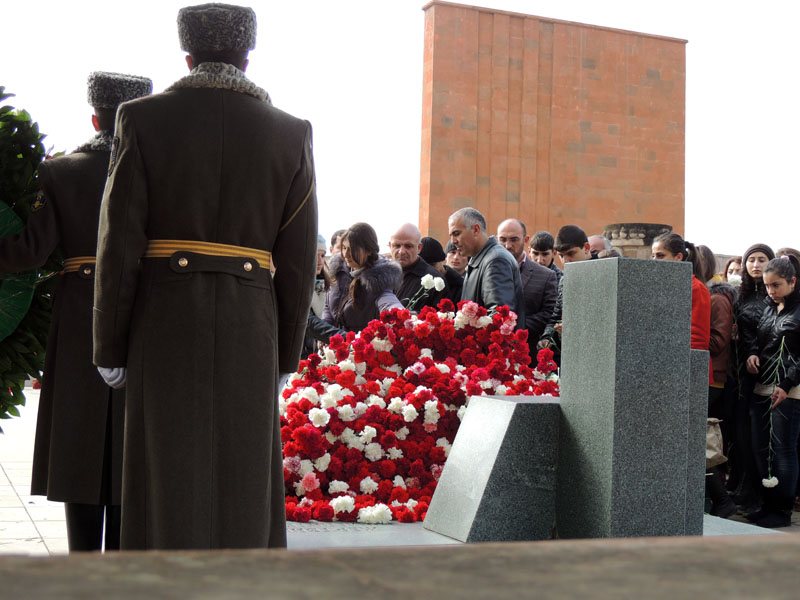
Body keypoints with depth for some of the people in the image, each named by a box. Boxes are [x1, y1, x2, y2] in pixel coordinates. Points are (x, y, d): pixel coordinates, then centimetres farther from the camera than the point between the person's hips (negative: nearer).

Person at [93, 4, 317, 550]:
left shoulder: (143, 119, -1)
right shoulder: (292, 132, 3)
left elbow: (119, 244, -4)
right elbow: (299, 260, 3)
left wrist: (110, 346, 3)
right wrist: (286, 353, 11)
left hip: (163, 324, -1)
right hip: (250, 331, 1)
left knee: (170, 479, 5)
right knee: (244, 477, 10)